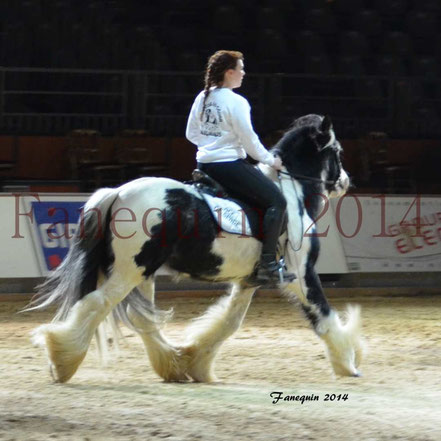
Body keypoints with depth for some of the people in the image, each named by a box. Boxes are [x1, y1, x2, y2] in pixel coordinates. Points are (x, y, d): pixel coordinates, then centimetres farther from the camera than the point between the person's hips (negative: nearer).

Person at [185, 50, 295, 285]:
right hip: (230, 166, -10)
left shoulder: (202, 98, 10)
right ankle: (267, 264, -17)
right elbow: (248, 139, -13)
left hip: (204, 165, 10)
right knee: (276, 201, -8)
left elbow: (191, 134, 16)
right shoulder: (236, 102, -14)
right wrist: (270, 160, 0)